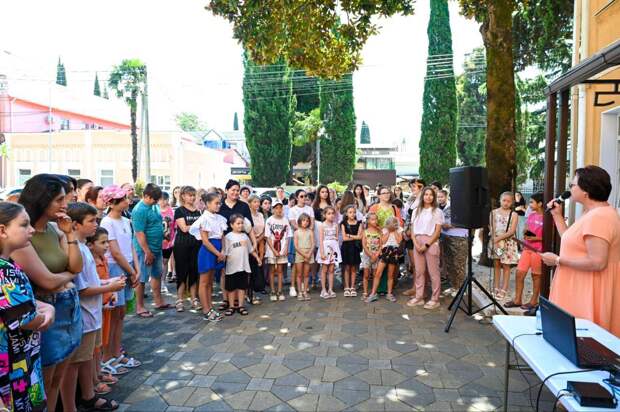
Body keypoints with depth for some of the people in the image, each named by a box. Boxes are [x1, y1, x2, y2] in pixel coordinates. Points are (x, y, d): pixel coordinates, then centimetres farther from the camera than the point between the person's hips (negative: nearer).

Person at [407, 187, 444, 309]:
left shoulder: (437, 211, 1)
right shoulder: (416, 211, 14)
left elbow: (437, 232, -5)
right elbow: (412, 229, 11)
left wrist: (426, 245, -13)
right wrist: (416, 243, -5)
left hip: (431, 242, -4)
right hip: (417, 243, 4)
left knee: (433, 272, -1)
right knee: (419, 271, 7)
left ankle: (435, 299, 7)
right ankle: (419, 297, 15)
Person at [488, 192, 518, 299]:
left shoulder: (513, 215, -2)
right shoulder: (494, 212, 4)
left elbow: (512, 231, -10)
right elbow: (491, 228, -1)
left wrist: (499, 238, -18)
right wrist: (495, 240, -15)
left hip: (507, 242, -2)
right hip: (495, 241, 2)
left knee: (506, 266, 3)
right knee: (496, 265, 9)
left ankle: (503, 290, 9)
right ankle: (496, 288, 17)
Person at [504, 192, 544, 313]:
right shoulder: (531, 216, 11)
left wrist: (535, 238, -20)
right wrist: (525, 233, -3)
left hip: (538, 250, -6)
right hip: (527, 248, 6)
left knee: (536, 275, 6)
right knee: (519, 273, 4)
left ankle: (534, 301, 19)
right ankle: (517, 299, 13)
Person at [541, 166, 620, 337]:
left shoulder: (599, 216, -20)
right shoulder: (593, 214, 14)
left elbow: (597, 262, -27)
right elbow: (572, 242, 14)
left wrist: (558, 260, -18)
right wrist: (557, 215, 13)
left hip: (589, 294, -10)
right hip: (581, 289, 10)